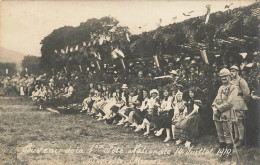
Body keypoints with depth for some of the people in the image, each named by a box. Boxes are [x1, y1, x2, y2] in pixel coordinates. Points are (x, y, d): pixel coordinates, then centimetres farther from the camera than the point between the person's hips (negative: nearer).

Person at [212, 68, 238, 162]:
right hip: (217, 115, 7)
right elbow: (216, 100, 18)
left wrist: (219, 109, -14)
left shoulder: (233, 88, -3)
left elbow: (230, 102, -13)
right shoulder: (220, 88, 20)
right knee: (220, 135, 10)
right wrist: (214, 108, -2)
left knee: (227, 135, -3)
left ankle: (229, 156, 3)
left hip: (226, 115, -7)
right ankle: (222, 154, 19)